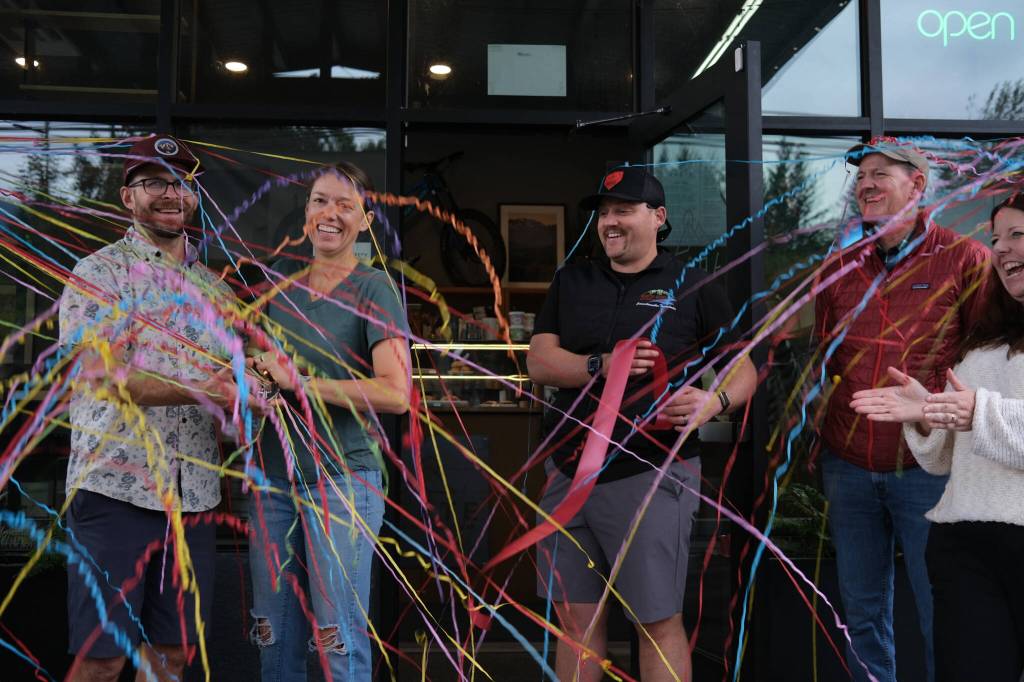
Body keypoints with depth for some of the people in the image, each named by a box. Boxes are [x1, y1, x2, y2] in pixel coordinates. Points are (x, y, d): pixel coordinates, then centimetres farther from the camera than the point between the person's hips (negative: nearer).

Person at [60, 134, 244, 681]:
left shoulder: (213, 288, 17)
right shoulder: (99, 273, 0)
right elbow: (104, 376, -13)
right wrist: (201, 392, -24)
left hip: (193, 493, 5)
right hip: (114, 487, -5)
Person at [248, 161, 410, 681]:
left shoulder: (374, 291, -5)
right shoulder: (280, 286, 13)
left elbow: (395, 394, -16)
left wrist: (301, 384, -17)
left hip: (343, 481, -5)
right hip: (274, 478, 6)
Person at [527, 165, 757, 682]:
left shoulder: (693, 287, 2)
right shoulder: (570, 282, 11)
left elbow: (743, 369, 2)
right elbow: (538, 362, 2)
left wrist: (713, 402, -20)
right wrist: (601, 365, -16)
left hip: (651, 476, -3)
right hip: (570, 473, 4)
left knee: (658, 623, 3)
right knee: (576, 618, 11)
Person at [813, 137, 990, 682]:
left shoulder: (964, 260, -3)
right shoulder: (838, 269, 9)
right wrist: (814, 452, 13)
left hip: (928, 469, -3)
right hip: (847, 469, 4)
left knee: (941, 615, 6)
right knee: (862, 611, 12)